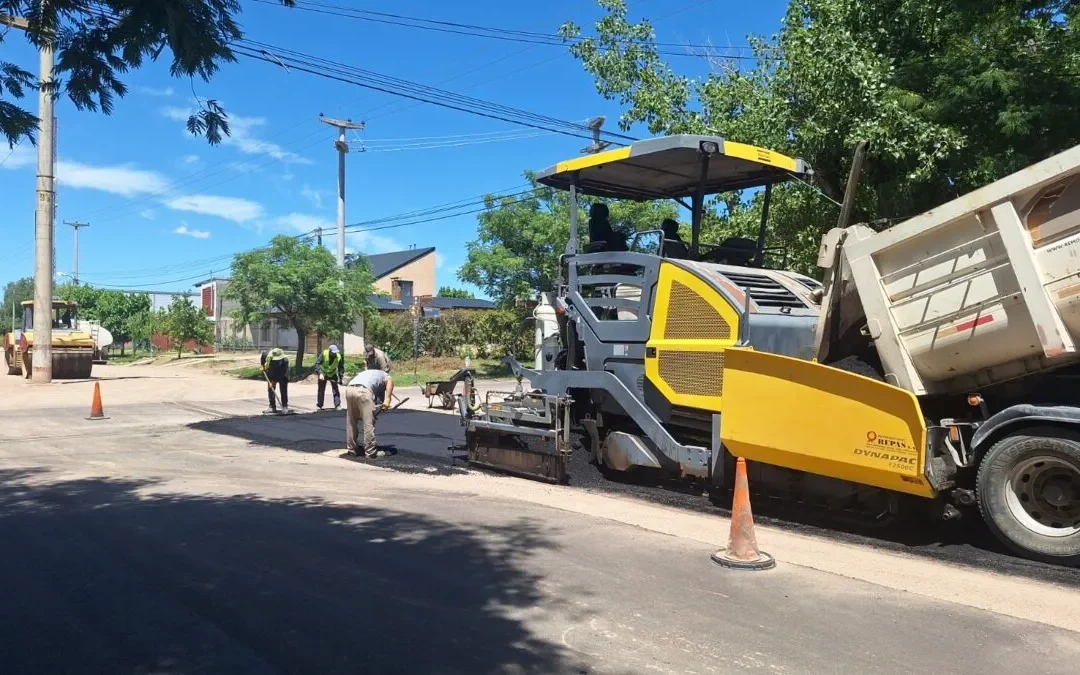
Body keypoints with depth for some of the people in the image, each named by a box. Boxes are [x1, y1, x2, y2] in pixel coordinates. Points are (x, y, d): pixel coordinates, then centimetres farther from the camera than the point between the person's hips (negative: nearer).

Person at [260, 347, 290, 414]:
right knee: (270, 390, 4)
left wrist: (273, 382, -35)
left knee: (283, 391, -9)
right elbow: (262, 355, 2)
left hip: (282, 376, -4)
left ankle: (285, 407, -2)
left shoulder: (285, 360, -36)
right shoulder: (268, 355, -24)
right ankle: (272, 407, 10)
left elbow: (280, 374, -34)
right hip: (271, 375, 4)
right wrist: (262, 365, 0)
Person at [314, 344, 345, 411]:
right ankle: (319, 405, 17)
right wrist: (320, 373, -36)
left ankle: (337, 405, -4)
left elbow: (341, 367, -11)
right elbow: (317, 363, -27)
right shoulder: (324, 354, -28)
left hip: (333, 374, 1)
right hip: (323, 373, -1)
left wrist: (341, 377, -17)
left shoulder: (339, 357, -22)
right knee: (321, 390, 4)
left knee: (335, 389, -8)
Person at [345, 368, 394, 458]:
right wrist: (387, 399, -11)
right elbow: (390, 382, 2)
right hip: (363, 391, -6)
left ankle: (351, 449, 26)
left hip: (349, 389, 6)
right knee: (369, 423, 0)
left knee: (351, 422, 19)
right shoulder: (384, 375, 28)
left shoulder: (367, 372, 43)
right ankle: (370, 452, 3)